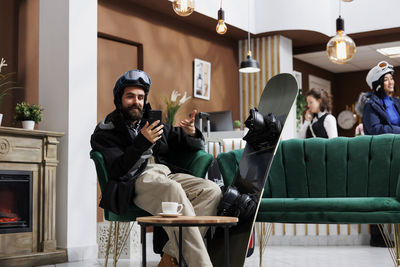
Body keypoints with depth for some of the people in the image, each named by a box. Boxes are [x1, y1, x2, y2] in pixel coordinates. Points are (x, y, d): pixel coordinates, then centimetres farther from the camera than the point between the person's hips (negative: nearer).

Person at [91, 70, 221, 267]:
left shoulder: (153, 123, 26)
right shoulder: (105, 132, 11)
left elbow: (197, 147, 27)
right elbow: (118, 171, -6)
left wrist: (192, 134, 2)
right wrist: (142, 143, -18)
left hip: (166, 174, 6)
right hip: (136, 182, -6)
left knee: (212, 190, -21)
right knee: (173, 190, -37)